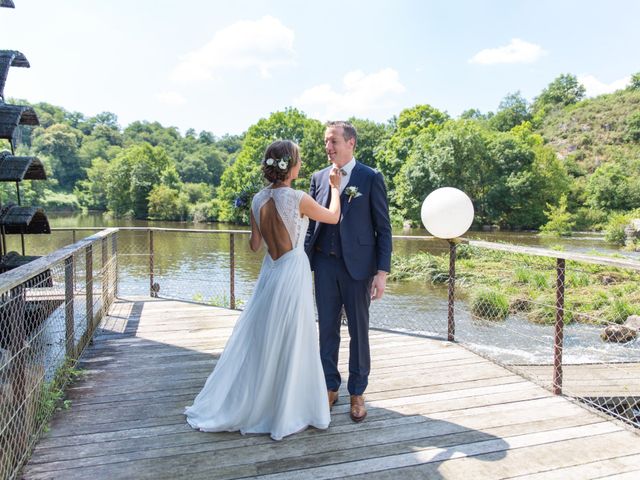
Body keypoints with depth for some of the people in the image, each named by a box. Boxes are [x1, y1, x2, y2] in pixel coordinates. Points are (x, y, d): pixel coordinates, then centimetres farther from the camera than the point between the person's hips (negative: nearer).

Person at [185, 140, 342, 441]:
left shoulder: (258, 200, 0)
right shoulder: (297, 199, -16)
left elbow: (255, 246, 7)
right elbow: (334, 217, 1)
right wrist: (335, 188, 16)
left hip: (269, 274, 6)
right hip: (293, 273, -6)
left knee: (256, 340, 18)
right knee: (289, 346, 7)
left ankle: (229, 407, 31)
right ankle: (285, 414, 23)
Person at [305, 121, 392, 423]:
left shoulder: (371, 178, -3)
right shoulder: (318, 178, 9)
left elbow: (383, 228, -4)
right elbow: (312, 223, 11)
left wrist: (382, 272, -10)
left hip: (358, 265, -3)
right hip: (324, 264, 4)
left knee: (359, 330, 8)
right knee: (327, 328, 11)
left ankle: (357, 392, 25)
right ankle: (330, 387, 28)